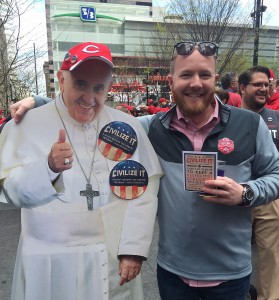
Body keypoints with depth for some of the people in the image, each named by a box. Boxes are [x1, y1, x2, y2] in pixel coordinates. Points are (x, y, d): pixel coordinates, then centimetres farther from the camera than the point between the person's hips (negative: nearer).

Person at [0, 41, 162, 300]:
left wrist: (133, 249, -11)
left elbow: (144, 191, -8)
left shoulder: (128, 126, -4)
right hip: (50, 263, 0)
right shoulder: (26, 125, -6)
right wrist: (48, 167, -24)